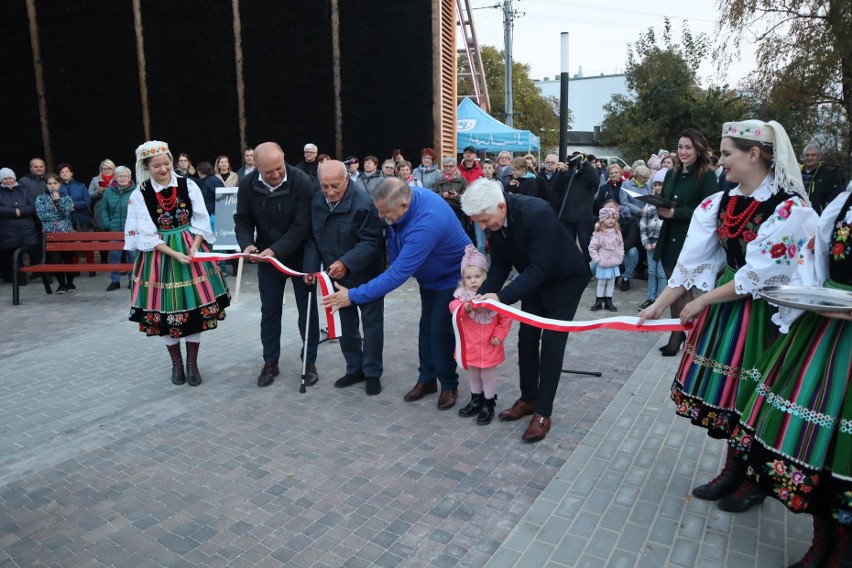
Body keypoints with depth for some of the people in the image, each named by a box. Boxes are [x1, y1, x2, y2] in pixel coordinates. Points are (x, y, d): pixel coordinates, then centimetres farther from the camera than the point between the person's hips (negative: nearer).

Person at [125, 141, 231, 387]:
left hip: (192, 249, 1)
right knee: (168, 311, 6)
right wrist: (175, 254, -17)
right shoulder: (139, 195, -6)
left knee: (195, 307, 3)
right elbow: (146, 235, -8)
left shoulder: (188, 186, -2)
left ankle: (192, 364, 18)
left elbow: (201, 223, -2)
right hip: (160, 256, -1)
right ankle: (177, 364, 24)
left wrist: (192, 250, -15)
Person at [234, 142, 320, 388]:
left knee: (307, 309, 6)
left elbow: (302, 225, -24)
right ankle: (270, 363, 24)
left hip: (300, 255, -3)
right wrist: (247, 244, -23)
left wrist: (276, 250, -32)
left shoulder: (301, 182, -22)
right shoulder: (247, 185, -10)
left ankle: (309, 362, 20)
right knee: (269, 311, 10)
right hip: (267, 258, 3)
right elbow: (243, 220, -3)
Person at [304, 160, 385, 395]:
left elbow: (371, 242, -25)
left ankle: (372, 373, 16)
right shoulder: (316, 202, -3)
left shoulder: (363, 203, -24)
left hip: (366, 275, -6)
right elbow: (313, 239, 3)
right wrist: (311, 267, -9)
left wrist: (346, 263, -35)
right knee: (346, 324, 15)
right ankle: (354, 369, 30)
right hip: (337, 275, 6)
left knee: (372, 323, 4)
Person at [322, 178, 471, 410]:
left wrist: (353, 296, -36)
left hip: (451, 276, -8)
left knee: (441, 330, -9)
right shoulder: (405, 197, -18)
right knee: (426, 327, 10)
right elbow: (393, 234, 4)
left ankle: (449, 386, 10)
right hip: (430, 275, 8)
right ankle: (427, 379, 23)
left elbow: (398, 273, -40)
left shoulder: (425, 224, -42)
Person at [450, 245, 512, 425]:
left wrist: (499, 335, -14)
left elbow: (505, 318, -7)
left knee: (488, 377, 11)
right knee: (473, 376, 21)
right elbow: (454, 307, -25)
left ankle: (488, 406, 27)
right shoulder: (462, 295, -7)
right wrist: (466, 307, -44)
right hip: (470, 345, 3)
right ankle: (476, 401, 40)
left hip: (489, 346, -3)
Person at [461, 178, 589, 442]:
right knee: (526, 337, 7)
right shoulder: (494, 219, -16)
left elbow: (540, 268, -38)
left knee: (551, 342, -7)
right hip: (533, 279, 6)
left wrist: (501, 297, -43)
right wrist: (483, 293, -23)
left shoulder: (537, 212, -38)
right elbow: (500, 264, -8)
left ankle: (543, 413, 3)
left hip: (565, 279, -6)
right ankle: (528, 399, 23)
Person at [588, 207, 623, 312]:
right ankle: (599, 301, 17)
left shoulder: (617, 232, -1)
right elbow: (592, 248, -11)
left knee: (611, 283, 9)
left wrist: (620, 256, 3)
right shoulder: (598, 234, -14)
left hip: (614, 263, 4)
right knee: (601, 283, 7)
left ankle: (608, 302, 18)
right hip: (602, 264, -4)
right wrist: (597, 259, -11)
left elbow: (621, 245, 11)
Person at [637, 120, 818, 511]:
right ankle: (734, 470, 33)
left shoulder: (790, 208, -18)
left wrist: (703, 302, -14)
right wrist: (659, 305, -2)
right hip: (725, 304, 6)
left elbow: (760, 276, -19)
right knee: (725, 389, 13)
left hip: (765, 313, -6)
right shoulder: (720, 203, 1)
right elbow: (693, 260, 1)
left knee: (752, 394, 6)